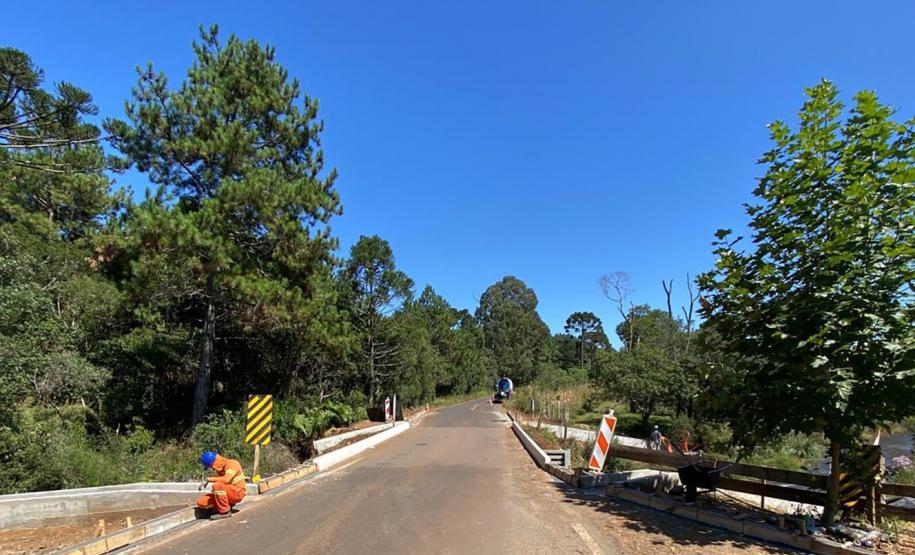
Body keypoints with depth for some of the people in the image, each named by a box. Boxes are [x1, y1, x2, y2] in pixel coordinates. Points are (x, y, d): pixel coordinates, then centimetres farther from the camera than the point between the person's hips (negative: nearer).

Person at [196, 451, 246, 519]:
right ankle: (228, 505, 7)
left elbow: (226, 480, -30)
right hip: (228, 494, 8)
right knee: (201, 502, -4)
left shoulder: (232, 463, -16)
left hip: (237, 493, -8)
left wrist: (211, 479, -19)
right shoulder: (220, 468, 10)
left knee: (217, 485, -32)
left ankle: (225, 512, -18)